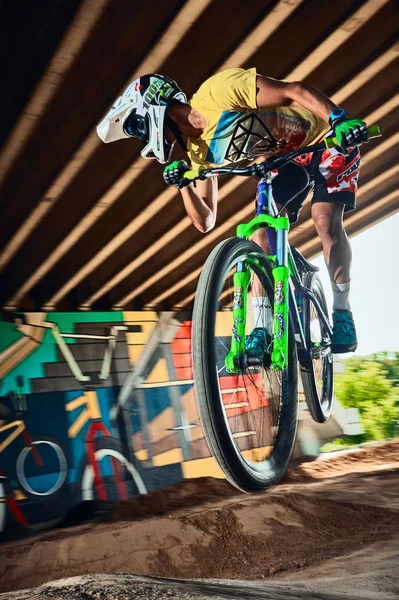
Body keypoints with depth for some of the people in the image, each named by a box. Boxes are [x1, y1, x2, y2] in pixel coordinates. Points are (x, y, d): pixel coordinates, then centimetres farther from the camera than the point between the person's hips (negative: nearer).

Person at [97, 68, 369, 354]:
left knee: (325, 221, -23)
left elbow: (294, 90, -31)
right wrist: (184, 184, -23)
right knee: (262, 232, -10)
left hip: (326, 139, -6)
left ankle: (342, 313, -9)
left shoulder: (218, 91, -28)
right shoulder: (199, 151, -7)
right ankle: (264, 328, -7)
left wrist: (340, 119, -42)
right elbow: (205, 222, -7)